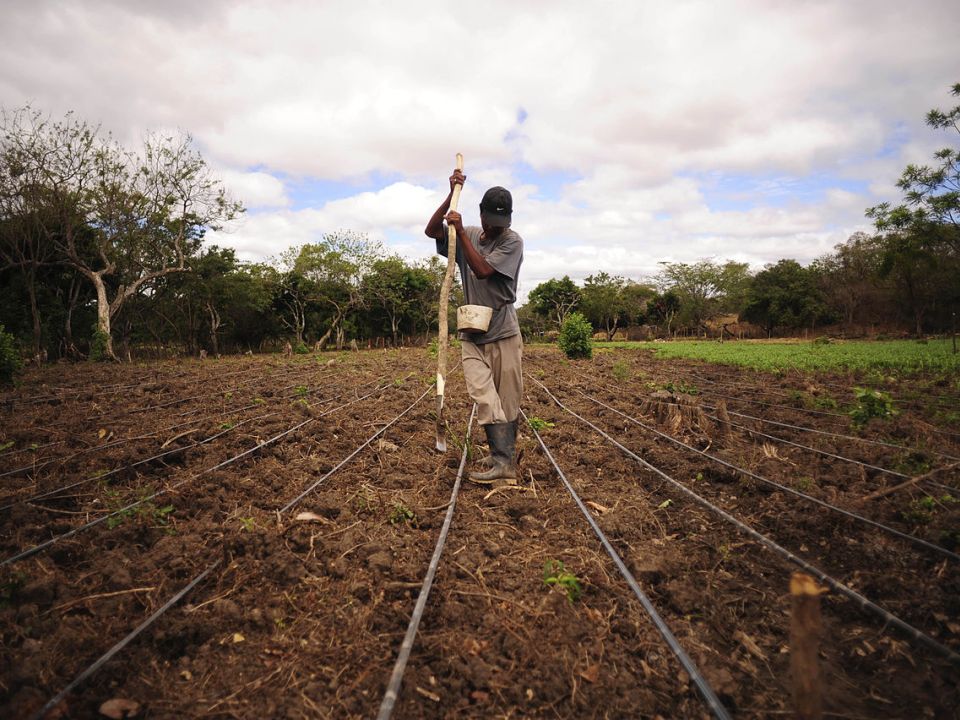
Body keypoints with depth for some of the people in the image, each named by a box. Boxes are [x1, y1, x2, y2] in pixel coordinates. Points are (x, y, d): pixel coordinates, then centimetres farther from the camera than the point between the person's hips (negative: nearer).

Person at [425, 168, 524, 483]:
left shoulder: (512, 241, -6)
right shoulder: (469, 234, 10)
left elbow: (482, 270, -18)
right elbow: (431, 230, -1)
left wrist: (461, 231, -17)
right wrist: (452, 195, -9)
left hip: (503, 331, -3)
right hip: (472, 332, 3)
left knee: (507, 400, 1)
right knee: (484, 397, -11)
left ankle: (503, 458, 5)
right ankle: (503, 460, -9)